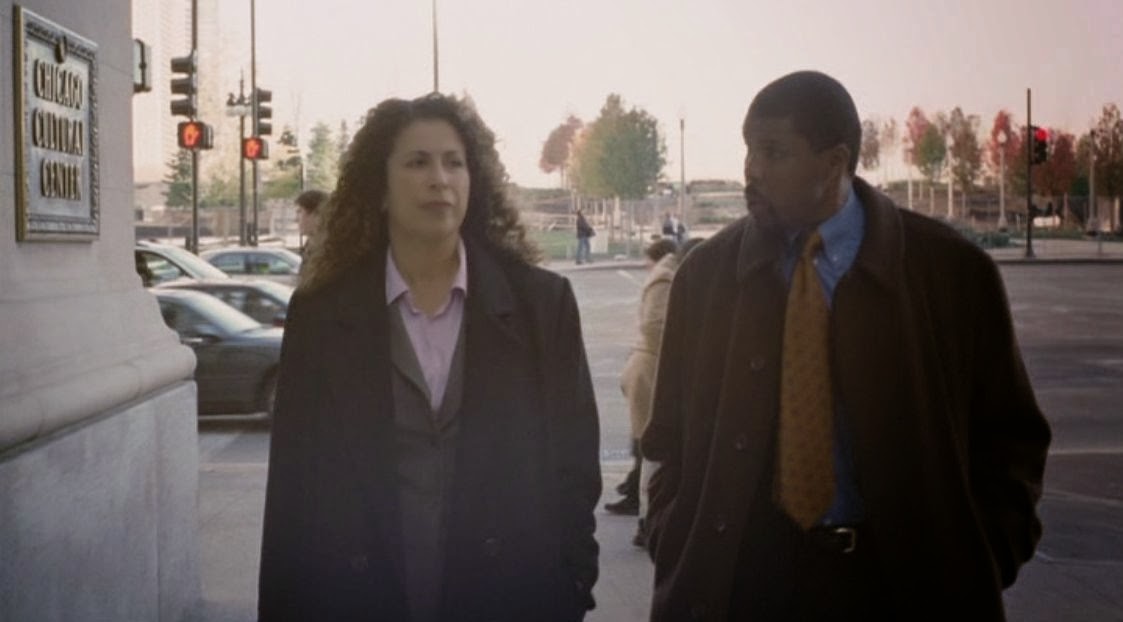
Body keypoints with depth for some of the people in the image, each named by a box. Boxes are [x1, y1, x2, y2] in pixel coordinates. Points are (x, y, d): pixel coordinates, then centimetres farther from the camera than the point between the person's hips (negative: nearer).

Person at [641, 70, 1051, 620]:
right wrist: (681, 562, -6)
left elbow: (1009, 437, 3)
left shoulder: (953, 271, -5)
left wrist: (981, 567, -8)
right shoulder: (705, 274, -2)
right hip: (744, 572, 1)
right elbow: (672, 437, 6)